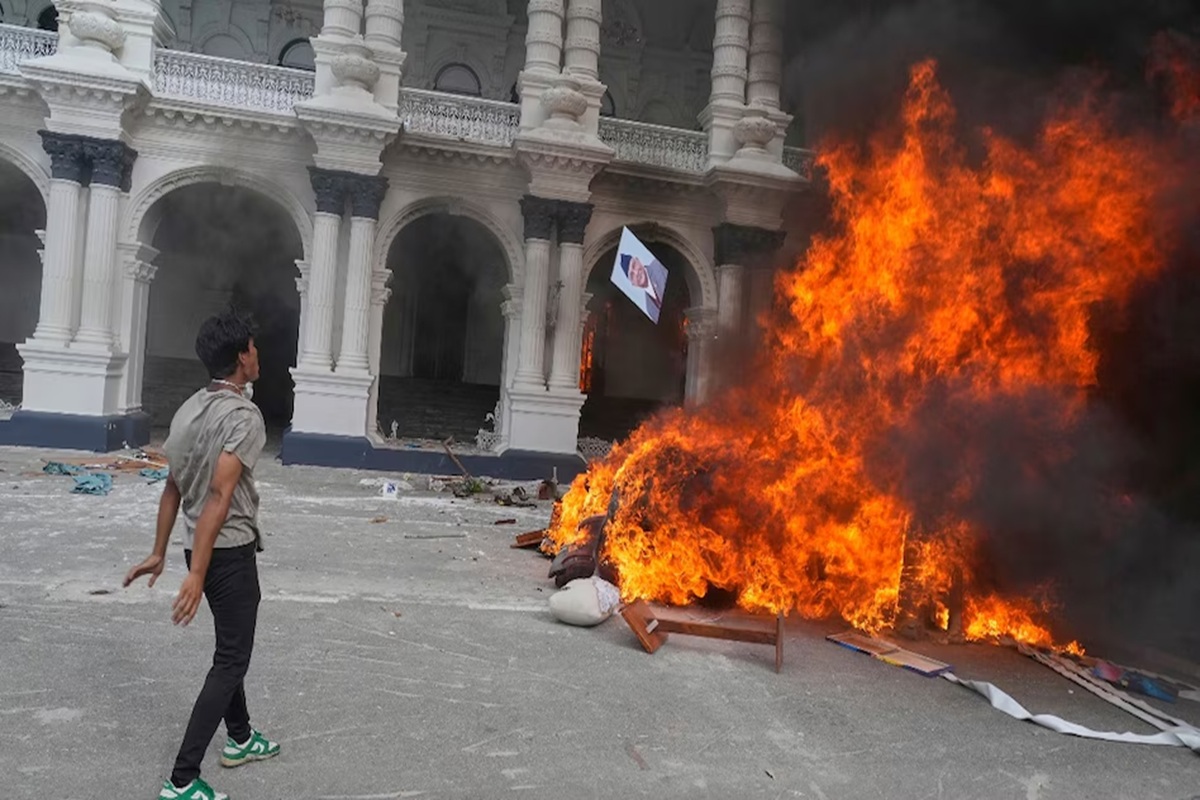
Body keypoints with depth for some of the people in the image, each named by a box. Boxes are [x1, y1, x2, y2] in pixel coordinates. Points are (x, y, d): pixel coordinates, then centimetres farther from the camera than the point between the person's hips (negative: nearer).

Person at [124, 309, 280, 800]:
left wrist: (159, 554, 17)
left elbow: (173, 488, 11)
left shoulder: (189, 409, 7)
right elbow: (221, 494, -27)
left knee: (231, 648, 23)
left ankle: (240, 739, 40)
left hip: (203, 548, 9)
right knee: (231, 661, 2)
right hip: (230, 551, -9)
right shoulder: (243, 415, -19)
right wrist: (197, 573, -29)